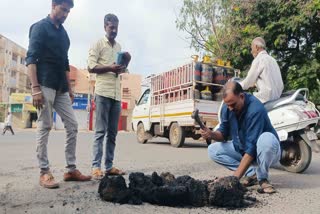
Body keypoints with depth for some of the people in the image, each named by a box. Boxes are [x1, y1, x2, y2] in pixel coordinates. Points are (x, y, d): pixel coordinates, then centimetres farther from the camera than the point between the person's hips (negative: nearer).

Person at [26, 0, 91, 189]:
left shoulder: (63, 33, 21)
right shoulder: (40, 27, 0)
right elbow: (31, 58, -10)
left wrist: (70, 88, 18)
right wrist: (35, 88, -20)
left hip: (61, 88, 7)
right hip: (45, 85, -7)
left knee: (73, 125, 2)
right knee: (44, 127, -4)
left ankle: (71, 169, 9)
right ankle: (44, 172, 4)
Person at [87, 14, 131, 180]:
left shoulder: (119, 47, 21)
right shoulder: (98, 44, 2)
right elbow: (91, 67, -6)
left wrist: (126, 63, 3)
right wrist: (110, 68, -16)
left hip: (117, 94, 6)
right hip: (103, 92, -6)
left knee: (112, 133, 6)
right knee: (100, 131, -8)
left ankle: (109, 166, 12)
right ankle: (96, 167, -3)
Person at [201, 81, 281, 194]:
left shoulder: (255, 109, -30)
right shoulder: (226, 108, -9)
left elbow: (252, 147, -35)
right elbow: (224, 134, -1)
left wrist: (235, 177, -37)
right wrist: (212, 134, -26)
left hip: (264, 153, -6)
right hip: (241, 149, 6)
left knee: (266, 139, -39)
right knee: (212, 150, -9)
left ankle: (263, 179, -15)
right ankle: (252, 173, -6)